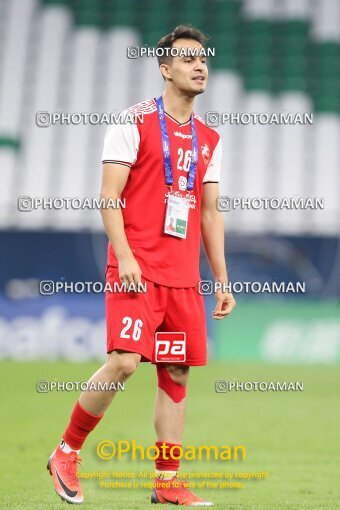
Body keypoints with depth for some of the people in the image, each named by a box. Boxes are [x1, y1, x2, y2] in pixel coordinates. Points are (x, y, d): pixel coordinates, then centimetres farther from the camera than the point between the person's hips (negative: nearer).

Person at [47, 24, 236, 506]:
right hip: (137, 270, -6)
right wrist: (124, 256, -18)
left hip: (184, 277, 6)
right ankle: (66, 453, 2)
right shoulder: (134, 122, -2)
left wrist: (222, 279, 13)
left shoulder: (209, 139, 16)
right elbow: (109, 195, -7)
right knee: (124, 361, -16)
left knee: (177, 374, 3)